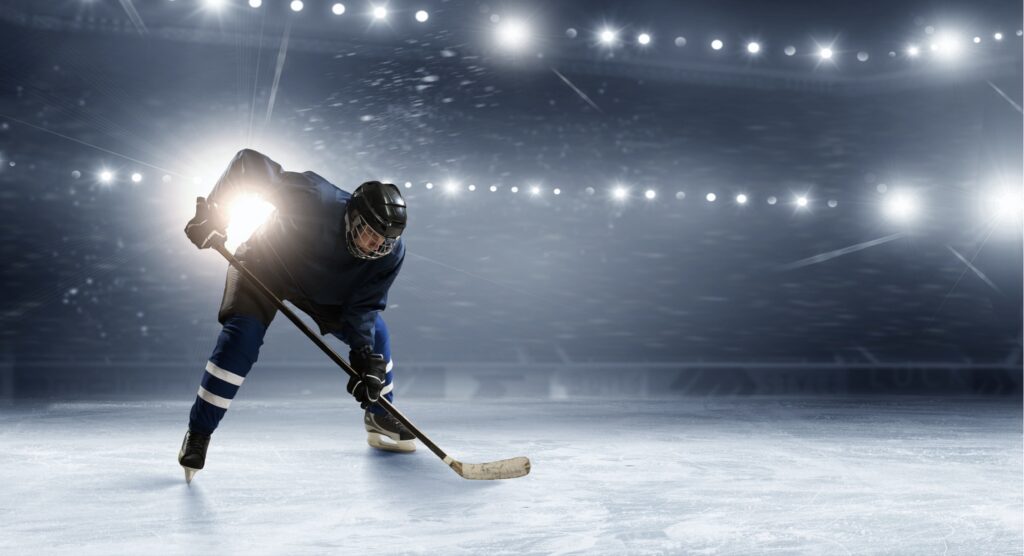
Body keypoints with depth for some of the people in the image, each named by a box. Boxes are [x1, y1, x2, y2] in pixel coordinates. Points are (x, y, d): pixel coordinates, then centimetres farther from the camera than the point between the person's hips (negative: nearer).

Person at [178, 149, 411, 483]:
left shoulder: (391, 253, -26)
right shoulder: (317, 200, -40)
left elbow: (363, 307, -18)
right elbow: (249, 162, -33)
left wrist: (365, 355, -31)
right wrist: (211, 212, -37)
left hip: (325, 289, 5)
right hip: (263, 264, -4)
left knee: (374, 334, 1)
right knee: (241, 338, -21)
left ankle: (380, 417, 22)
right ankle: (198, 434, -8)